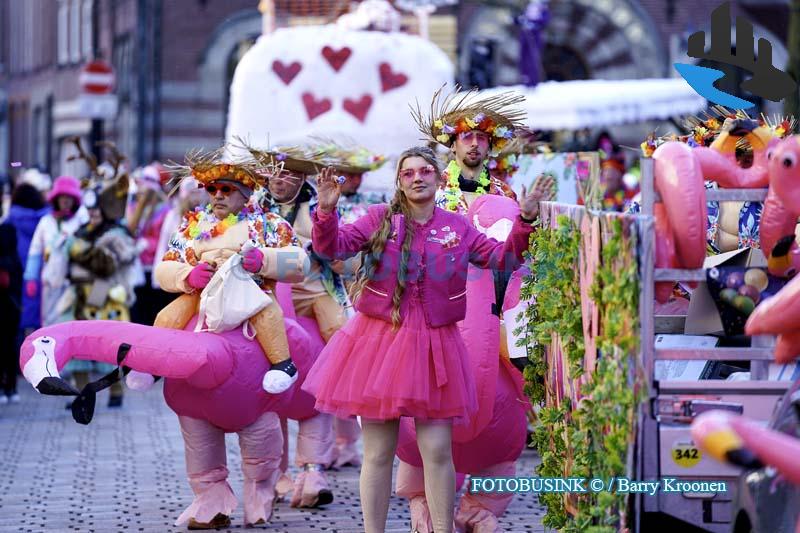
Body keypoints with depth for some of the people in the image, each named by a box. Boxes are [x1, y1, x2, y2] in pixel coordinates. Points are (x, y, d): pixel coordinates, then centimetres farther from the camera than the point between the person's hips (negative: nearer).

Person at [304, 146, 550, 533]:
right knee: (378, 453, 2)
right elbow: (332, 247, -4)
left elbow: (503, 258, 11)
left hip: (434, 346, 1)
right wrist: (327, 211, -21)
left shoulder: (457, 228, 7)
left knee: (437, 451, -1)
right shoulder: (380, 219, 2)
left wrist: (525, 221, -3)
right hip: (379, 340, -1)